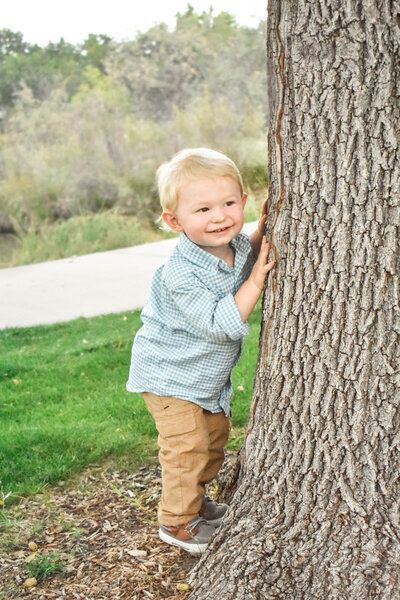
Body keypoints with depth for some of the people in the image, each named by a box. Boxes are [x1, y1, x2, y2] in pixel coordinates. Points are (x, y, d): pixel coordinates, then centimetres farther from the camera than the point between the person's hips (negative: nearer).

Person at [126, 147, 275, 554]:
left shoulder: (236, 245, -11)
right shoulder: (181, 275, -34)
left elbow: (248, 259, 12)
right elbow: (221, 323, -35)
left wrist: (264, 226, -7)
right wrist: (255, 281, -35)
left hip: (210, 377, 8)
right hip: (171, 376, -8)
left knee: (215, 436, 20)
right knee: (187, 447, -4)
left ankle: (196, 501, 41)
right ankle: (177, 521, 16)